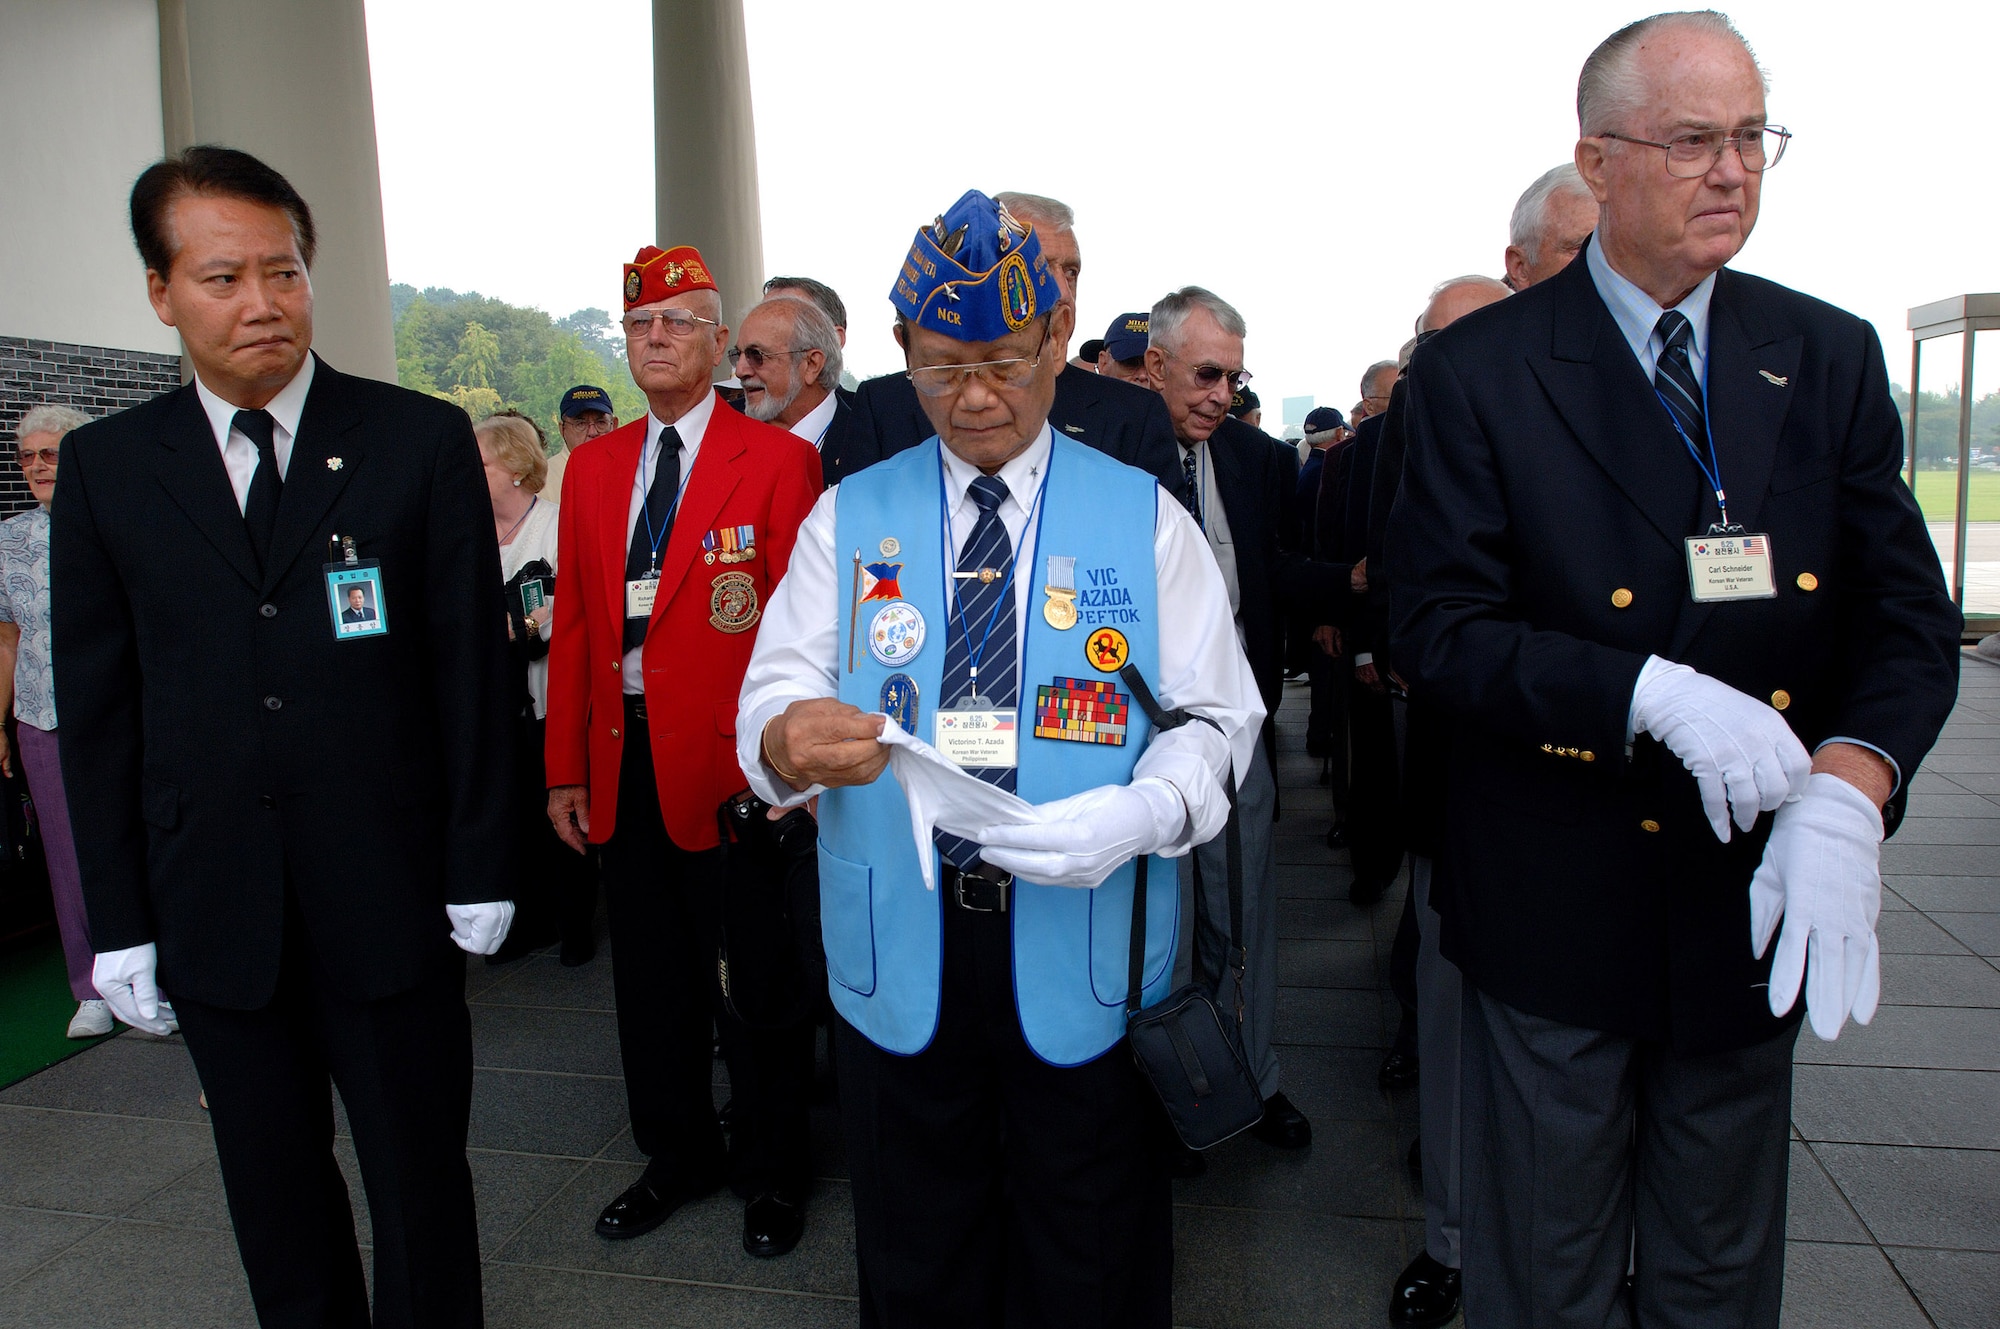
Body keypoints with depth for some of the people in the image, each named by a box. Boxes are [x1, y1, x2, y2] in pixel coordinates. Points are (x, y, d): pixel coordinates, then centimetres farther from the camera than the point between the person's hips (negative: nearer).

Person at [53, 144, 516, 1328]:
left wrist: (480, 871, -4)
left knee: (422, 1182, 13)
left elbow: (472, 667, -4)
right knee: (275, 1196, 18)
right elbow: (98, 708, 5)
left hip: (391, 901, -2)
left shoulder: (424, 442, -4)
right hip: (212, 910, 3)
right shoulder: (105, 468, 3)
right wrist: (120, 921, 3)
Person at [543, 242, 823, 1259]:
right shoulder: (592, 466, 12)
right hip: (622, 753, 5)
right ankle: (676, 1154, 37)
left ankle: (773, 1172, 28)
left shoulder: (776, 459, -5)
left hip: (731, 762, -5)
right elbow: (574, 624, 10)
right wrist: (566, 768, 7)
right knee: (649, 973, 16)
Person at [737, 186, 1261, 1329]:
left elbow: (1215, 717, -2)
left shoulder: (1144, 518, 2)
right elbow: (770, 699, -1)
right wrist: (789, 739, -26)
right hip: (897, 954, 1)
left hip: (1085, 953, -1)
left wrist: (1140, 814, -23)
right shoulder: (847, 520, 5)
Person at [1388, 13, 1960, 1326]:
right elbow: (1443, 630, -14)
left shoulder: (1830, 358, 3)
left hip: (1758, 908, 4)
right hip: (1557, 910, -3)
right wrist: (1652, 694, -27)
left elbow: (1912, 615, -2)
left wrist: (1849, 784, -22)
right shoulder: (1480, 370, -8)